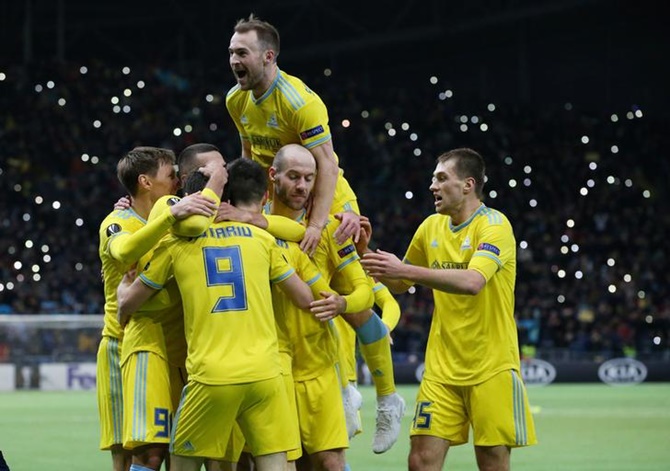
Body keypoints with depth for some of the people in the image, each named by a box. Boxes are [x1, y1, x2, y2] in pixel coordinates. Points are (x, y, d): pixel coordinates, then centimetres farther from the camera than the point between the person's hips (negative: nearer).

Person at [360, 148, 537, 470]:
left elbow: (473, 282, -28)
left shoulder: (494, 225, -11)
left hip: (491, 368, -5)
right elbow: (400, 284, 23)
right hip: (441, 369, 5)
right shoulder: (431, 227, 9)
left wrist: (405, 269, -29)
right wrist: (369, 256, 5)